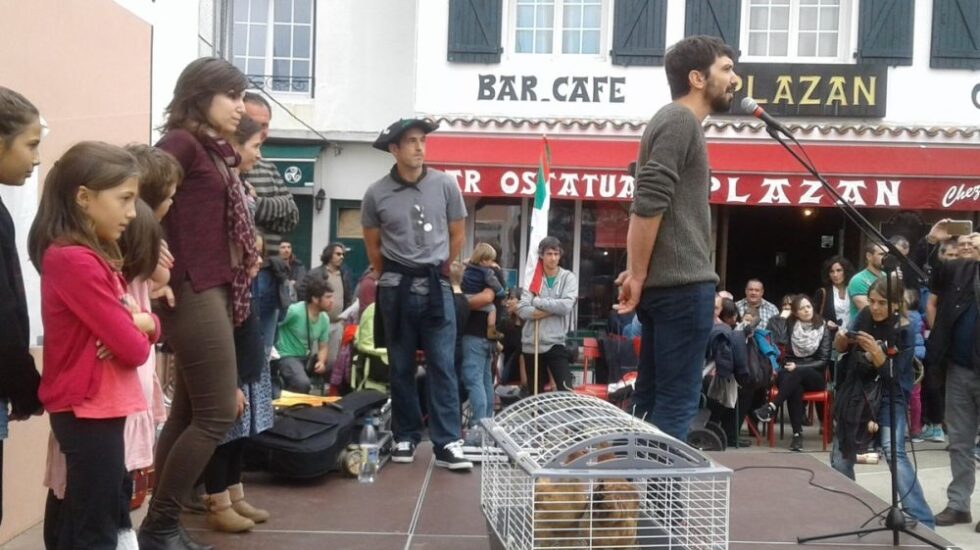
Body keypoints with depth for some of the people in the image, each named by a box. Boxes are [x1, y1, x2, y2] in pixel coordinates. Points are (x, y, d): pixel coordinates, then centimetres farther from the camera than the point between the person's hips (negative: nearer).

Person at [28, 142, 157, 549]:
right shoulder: (75, 260, -21)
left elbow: (135, 328, 12)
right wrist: (137, 330, 0)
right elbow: (133, 348, -22)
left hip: (97, 406, 10)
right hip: (89, 409, -10)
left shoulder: (93, 256, 11)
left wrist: (142, 323, -11)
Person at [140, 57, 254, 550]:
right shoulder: (181, 142, -9)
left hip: (215, 291, 9)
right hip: (193, 292, -9)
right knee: (217, 412, -7)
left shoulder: (215, 152, 17)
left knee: (190, 413, 12)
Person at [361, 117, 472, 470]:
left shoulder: (445, 185, -2)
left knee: (442, 366, -4)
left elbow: (458, 235, 9)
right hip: (396, 288, 0)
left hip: (437, 286, 0)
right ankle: (406, 438, 18)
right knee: (401, 368, 7)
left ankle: (447, 444, -2)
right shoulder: (376, 194, -3)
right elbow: (372, 245, 11)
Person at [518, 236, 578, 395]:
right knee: (535, 395, 12)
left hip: (556, 343, -2)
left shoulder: (568, 277, 1)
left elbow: (566, 305, -16)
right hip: (531, 344, 2)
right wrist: (553, 309, -13)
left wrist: (537, 301, -10)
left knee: (566, 392, -10)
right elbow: (522, 310, -9)